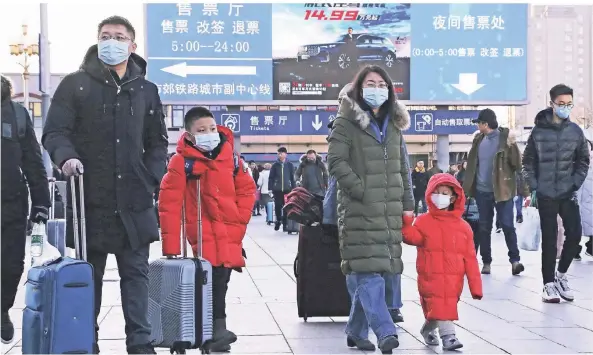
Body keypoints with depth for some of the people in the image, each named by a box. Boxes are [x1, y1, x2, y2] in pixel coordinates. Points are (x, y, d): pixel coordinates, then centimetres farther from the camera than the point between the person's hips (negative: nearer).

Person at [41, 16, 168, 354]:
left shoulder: (146, 90, 11)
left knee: (136, 272, 2)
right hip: (90, 198, -1)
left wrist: (151, 179, 2)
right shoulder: (75, 84, 4)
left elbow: (158, 143, 17)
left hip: (134, 200, 2)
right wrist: (67, 157, -21)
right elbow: (54, 132, 0)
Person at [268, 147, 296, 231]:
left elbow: (293, 177, 7)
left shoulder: (290, 165, 5)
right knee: (277, 206, 2)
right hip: (277, 189, 0)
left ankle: (285, 224, 8)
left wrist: (294, 188, 2)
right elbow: (271, 177, 3)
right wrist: (270, 188, -3)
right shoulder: (275, 165, 4)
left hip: (287, 189, 0)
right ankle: (278, 220, 25)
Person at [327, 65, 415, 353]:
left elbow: (403, 167, 21)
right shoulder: (347, 121, 0)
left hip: (389, 210, 6)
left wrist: (407, 203, 14)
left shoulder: (394, 124, 19)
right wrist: (361, 191, -14)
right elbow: (336, 161, -9)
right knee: (368, 269, -14)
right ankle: (384, 331, -20)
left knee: (366, 272, 7)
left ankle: (356, 330, 17)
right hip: (360, 209, -6)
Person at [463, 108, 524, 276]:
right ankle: (486, 262, 16)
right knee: (484, 228, 8)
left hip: (502, 191, -5)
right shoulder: (479, 139, 7)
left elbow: (517, 165, -13)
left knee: (507, 225, -6)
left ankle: (515, 260, 1)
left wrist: (512, 146, -28)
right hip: (482, 191, 5)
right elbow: (472, 164, 14)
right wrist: (467, 188, 10)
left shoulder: (505, 137, -9)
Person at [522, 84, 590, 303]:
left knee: (575, 234, -1)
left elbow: (583, 161, 9)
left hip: (568, 194, 2)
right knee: (549, 240, 0)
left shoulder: (576, 131, 2)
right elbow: (528, 161, 2)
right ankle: (549, 284, 9)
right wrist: (534, 186, -6)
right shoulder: (539, 131, -4)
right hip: (546, 195, -2)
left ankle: (561, 274, 21)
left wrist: (575, 183, -2)